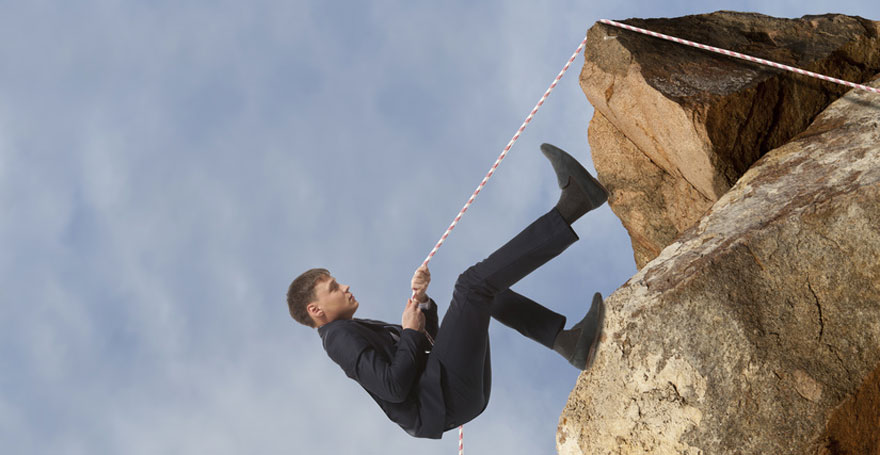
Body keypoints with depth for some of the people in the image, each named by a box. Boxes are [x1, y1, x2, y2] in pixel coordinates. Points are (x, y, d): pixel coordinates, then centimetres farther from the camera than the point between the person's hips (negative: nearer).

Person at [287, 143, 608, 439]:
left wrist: (421, 299, 8)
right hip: (441, 401, -10)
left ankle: (567, 342, -1)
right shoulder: (340, 337, -5)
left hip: (464, 394, 10)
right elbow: (393, 388, -20)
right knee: (474, 283, -17)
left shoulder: (358, 331, 27)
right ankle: (569, 209, -23)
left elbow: (428, 339, 27)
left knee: (487, 289, 22)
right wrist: (411, 332, -6)